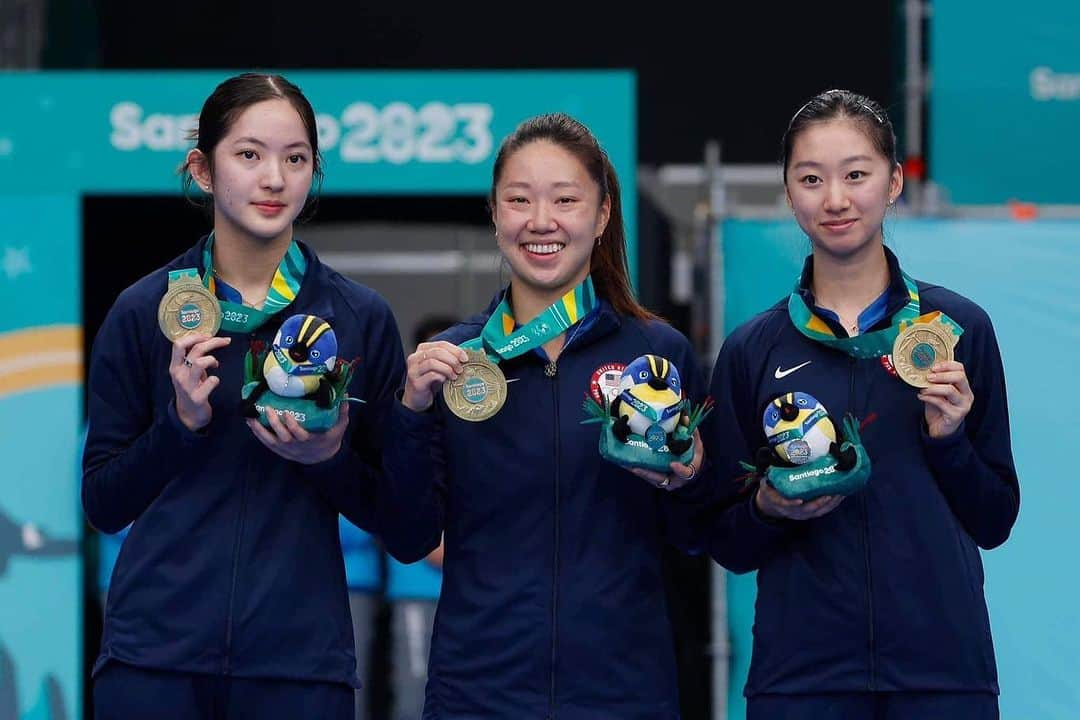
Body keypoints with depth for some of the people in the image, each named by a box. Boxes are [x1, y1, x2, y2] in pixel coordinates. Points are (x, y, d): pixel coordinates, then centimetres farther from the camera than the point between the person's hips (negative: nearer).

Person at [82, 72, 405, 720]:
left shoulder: (362, 320, 4)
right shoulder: (145, 312, 3)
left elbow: (390, 513, 6)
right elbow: (103, 504, 4)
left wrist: (330, 458, -12)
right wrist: (182, 421, -11)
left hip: (300, 660, 0)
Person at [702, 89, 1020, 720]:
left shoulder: (959, 328, 2)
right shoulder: (752, 350, 4)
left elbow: (995, 522, 6)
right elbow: (728, 545, 7)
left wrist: (949, 438, -11)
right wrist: (769, 510, -12)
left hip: (943, 664, 0)